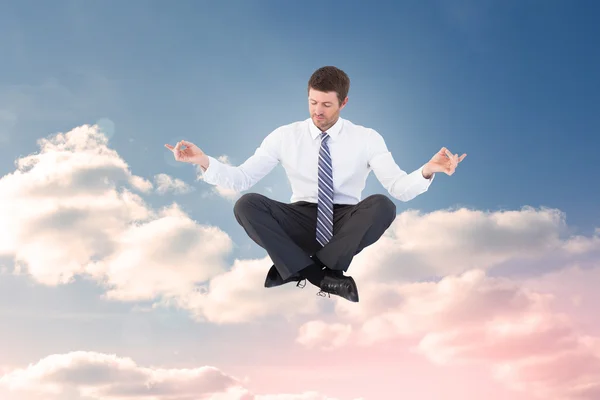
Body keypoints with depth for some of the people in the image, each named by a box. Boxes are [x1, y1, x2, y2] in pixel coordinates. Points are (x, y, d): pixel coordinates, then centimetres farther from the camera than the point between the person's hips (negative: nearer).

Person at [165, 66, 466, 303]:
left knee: (382, 206, -33)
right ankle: (323, 276, -29)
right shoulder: (285, 136, 2)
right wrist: (204, 161, -21)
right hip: (301, 221, 1)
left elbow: (400, 189, -9)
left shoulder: (367, 138, -1)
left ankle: (298, 270, -27)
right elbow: (241, 179, -3)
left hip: (347, 223, 0)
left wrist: (427, 171, -31)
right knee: (246, 205, -26)